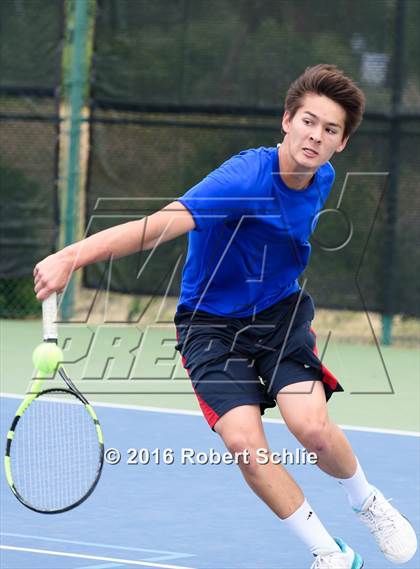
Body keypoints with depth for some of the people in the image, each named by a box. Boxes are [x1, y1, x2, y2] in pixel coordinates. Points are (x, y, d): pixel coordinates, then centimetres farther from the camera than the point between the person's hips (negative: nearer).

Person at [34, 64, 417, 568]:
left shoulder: (322, 179, -5)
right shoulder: (246, 178, -28)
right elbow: (162, 223, -41)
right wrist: (72, 257, -53)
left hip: (280, 312, 4)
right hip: (211, 322, -4)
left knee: (312, 428, -20)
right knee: (244, 443, -22)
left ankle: (368, 503, 12)